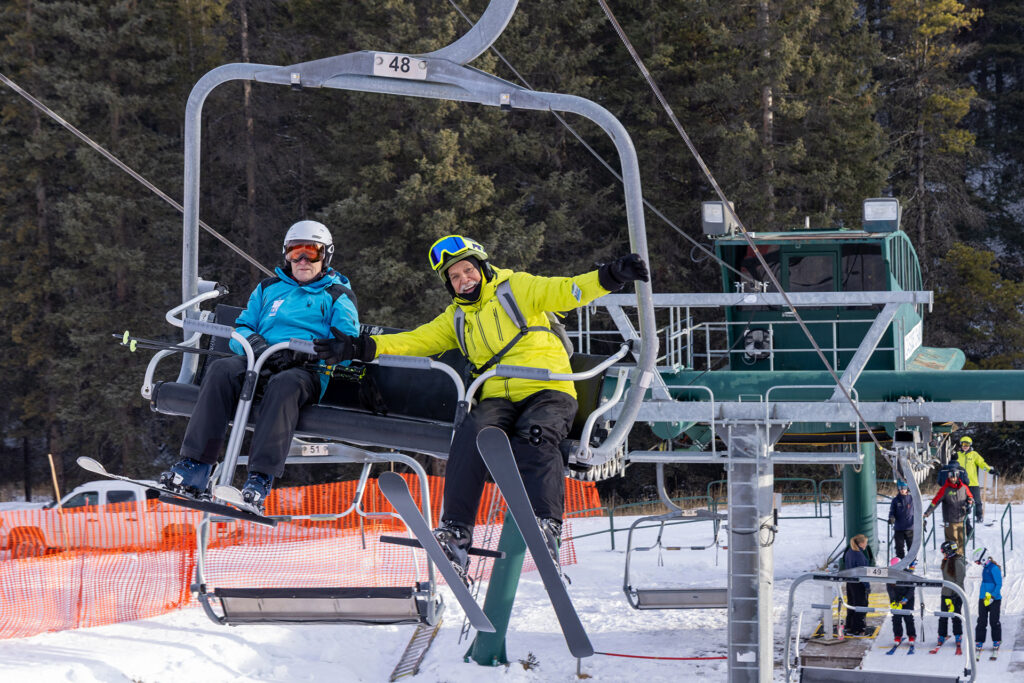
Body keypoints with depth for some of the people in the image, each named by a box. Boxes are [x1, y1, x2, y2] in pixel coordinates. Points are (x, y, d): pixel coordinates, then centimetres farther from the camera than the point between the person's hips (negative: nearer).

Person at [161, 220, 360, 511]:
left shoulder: (338, 296, 15)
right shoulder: (268, 289, 28)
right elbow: (242, 327, 24)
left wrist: (304, 353, -16)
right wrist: (253, 342, -1)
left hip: (308, 371, -4)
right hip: (260, 362, 4)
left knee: (284, 384, -40)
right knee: (221, 370, -29)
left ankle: (260, 478, -49)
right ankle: (195, 468, -37)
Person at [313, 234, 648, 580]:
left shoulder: (518, 288, 10)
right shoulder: (455, 318, 24)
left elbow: (566, 292, 1)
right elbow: (415, 341, 19)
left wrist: (612, 276, -16)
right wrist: (360, 348, 8)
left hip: (548, 392, -3)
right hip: (498, 399, 3)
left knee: (535, 437, -35)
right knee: (472, 433, -28)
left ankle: (546, 525, -47)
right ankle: (456, 532, -36)